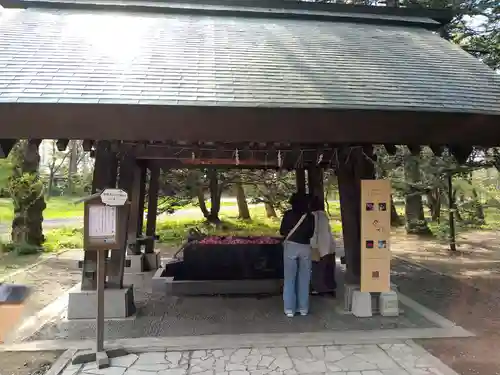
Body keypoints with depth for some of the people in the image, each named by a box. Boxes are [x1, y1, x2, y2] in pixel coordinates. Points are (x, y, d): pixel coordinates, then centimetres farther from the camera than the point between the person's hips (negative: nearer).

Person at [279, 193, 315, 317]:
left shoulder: (288, 214, -4)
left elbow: (282, 231, 3)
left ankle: (289, 309, 8)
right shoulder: (310, 216, 2)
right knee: (304, 279, 11)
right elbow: (311, 233, 12)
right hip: (305, 247, 2)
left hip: (291, 246, -2)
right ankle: (303, 308, 17)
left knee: (289, 279, 5)